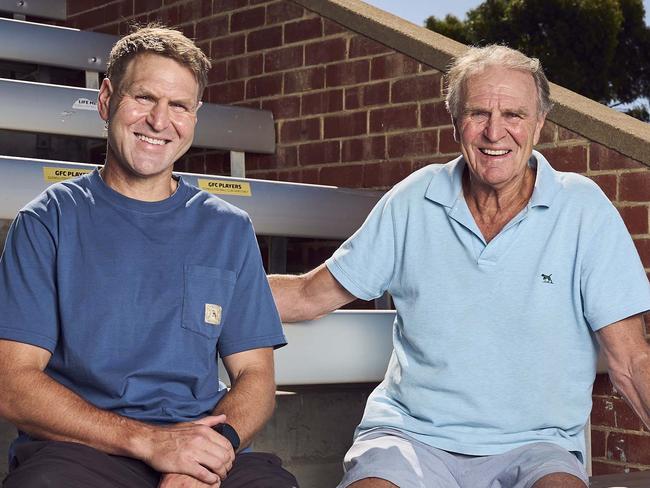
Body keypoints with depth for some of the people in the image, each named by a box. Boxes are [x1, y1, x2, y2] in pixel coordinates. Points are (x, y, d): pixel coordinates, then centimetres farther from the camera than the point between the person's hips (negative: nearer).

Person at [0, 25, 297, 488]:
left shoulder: (229, 228, 13)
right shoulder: (49, 221, 5)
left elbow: (255, 376, 10)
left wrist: (213, 448, -13)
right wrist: (148, 440, -15)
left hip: (205, 451, 2)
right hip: (78, 449, -1)